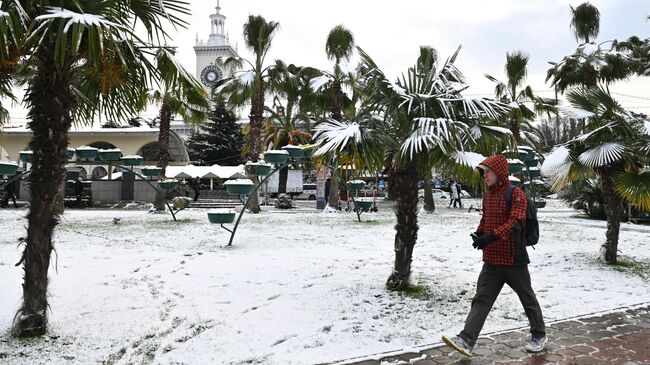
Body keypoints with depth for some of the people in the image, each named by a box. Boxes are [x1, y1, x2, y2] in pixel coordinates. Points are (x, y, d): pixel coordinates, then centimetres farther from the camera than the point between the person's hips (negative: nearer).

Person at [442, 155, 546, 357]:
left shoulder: (516, 194, -12)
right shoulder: (488, 196, 12)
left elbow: (515, 223, -23)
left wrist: (492, 236, -34)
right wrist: (478, 234, 0)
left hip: (513, 259, -6)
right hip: (491, 260, 6)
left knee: (527, 298, 12)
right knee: (481, 300, -1)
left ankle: (539, 335, 32)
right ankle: (466, 340, -5)